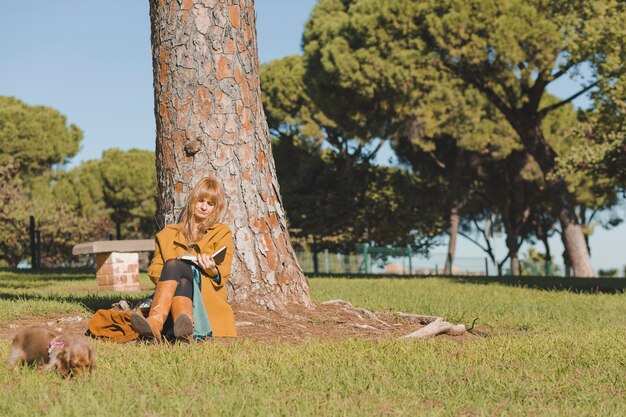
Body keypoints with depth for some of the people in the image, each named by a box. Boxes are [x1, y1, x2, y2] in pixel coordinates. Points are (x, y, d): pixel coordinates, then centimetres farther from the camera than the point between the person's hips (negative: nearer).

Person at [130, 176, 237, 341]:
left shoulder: (222, 232, 21)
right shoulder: (168, 233, 27)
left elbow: (223, 274, 7)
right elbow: (154, 268, 16)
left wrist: (213, 271, -18)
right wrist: (171, 272, -8)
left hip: (207, 293, -1)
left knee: (173, 265, -33)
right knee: (173, 264, -36)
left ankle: (155, 321, -64)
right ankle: (184, 321, -69)